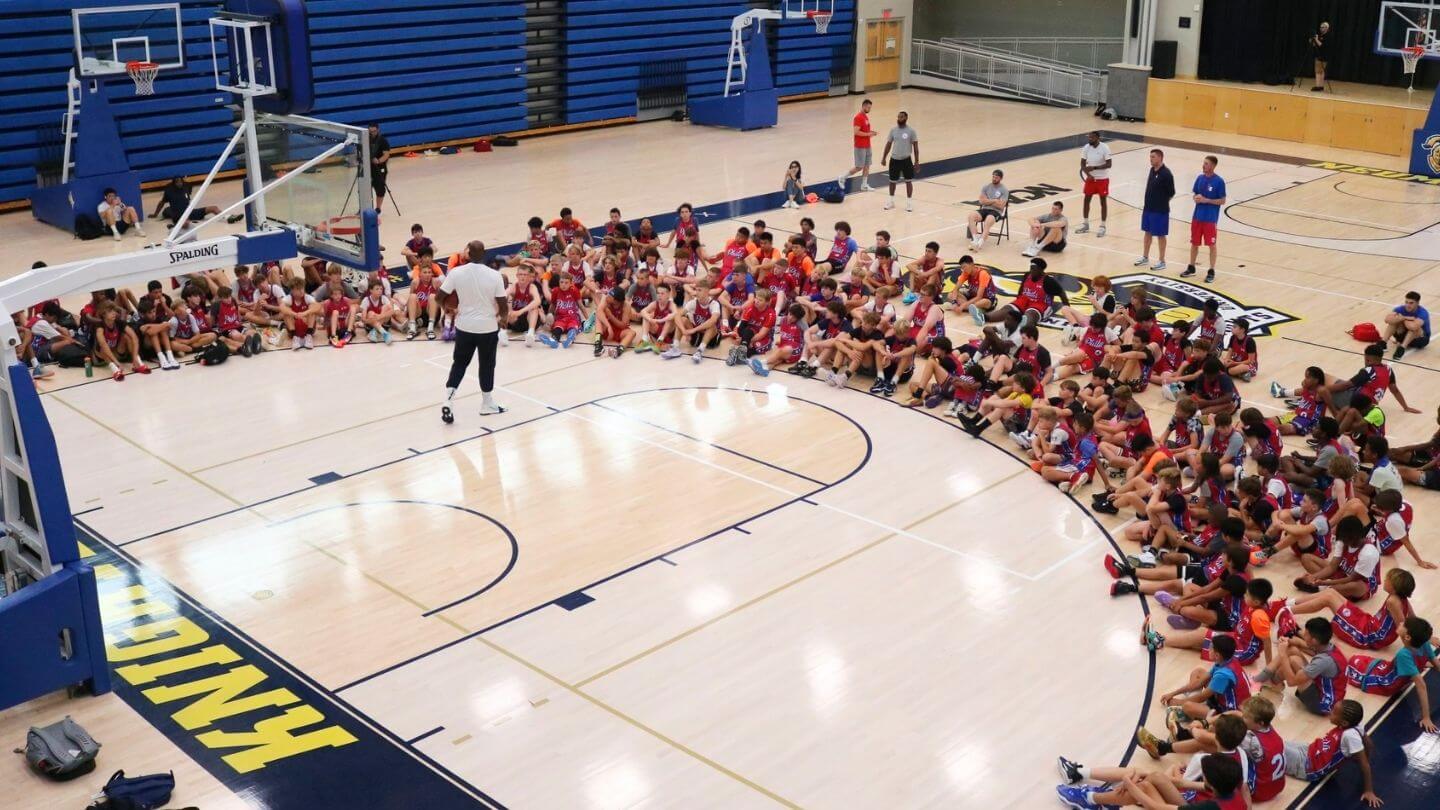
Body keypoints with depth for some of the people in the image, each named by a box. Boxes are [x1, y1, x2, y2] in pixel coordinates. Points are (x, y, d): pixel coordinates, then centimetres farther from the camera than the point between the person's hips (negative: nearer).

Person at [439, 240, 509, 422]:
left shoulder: (456, 272, -11)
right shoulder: (495, 275, -14)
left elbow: (440, 297, -6)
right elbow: (503, 304, -11)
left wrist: (451, 308, 14)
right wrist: (504, 316, 11)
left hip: (464, 326, 2)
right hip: (488, 328, -2)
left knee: (459, 363, 16)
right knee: (487, 365, 15)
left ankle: (447, 402, 4)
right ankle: (487, 404, 26)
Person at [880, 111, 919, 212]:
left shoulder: (911, 131, -8)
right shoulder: (893, 130, 1)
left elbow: (915, 146, -6)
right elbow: (888, 144, 10)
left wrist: (916, 161, -10)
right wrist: (884, 157, 8)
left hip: (906, 159, -3)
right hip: (894, 159, 3)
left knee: (908, 181, 3)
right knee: (892, 181, 10)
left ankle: (909, 202, 12)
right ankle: (891, 201, 24)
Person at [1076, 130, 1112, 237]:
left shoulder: (1104, 148, -17)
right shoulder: (1086, 148, -5)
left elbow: (1109, 164, -18)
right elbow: (1082, 164, -1)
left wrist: (1094, 167, -27)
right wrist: (1088, 175, -16)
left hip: (1102, 179, -4)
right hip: (1090, 178, 4)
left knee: (1103, 201, 3)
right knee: (1086, 199, 8)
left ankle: (1102, 226, 10)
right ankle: (1085, 224, 21)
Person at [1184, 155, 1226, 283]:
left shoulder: (1219, 181, -11)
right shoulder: (1199, 178, 4)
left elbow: (1222, 201, -10)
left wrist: (1206, 200, -19)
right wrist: (1195, 197, -10)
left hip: (1210, 219, -5)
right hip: (1197, 216, 5)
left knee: (1211, 245, 3)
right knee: (1194, 243, 13)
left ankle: (1211, 272, 10)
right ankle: (1191, 268, 27)